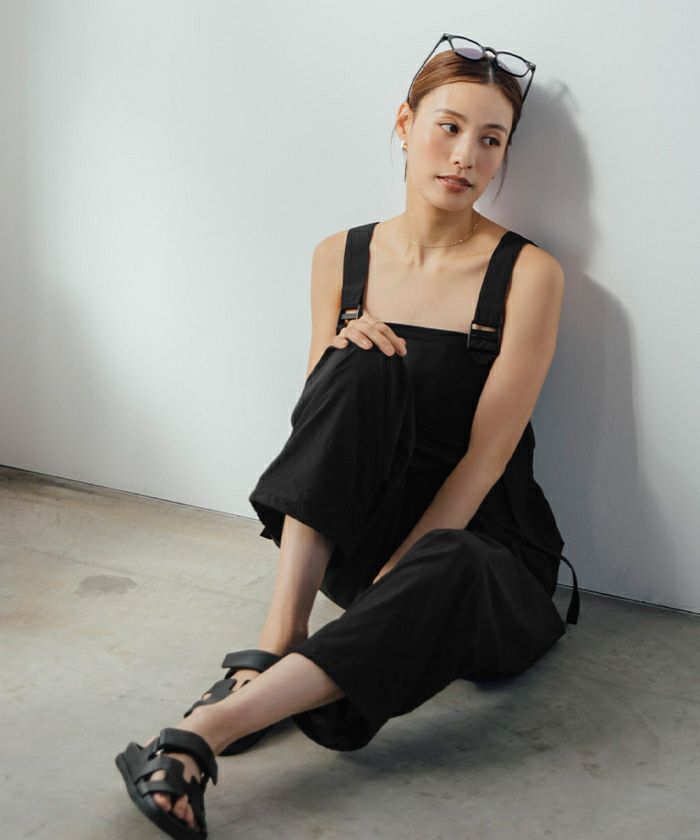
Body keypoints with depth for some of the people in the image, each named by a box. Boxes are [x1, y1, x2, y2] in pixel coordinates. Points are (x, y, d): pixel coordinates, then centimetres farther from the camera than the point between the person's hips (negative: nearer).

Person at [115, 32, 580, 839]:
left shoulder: (527, 274, -7)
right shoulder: (341, 257, 4)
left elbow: (482, 458, -13)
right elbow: (321, 414, 7)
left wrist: (387, 585, -20)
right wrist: (343, 358, -15)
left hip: (479, 544, -2)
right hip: (359, 532, 3)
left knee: (448, 570, -40)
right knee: (361, 362, -25)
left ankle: (204, 733, -40)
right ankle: (281, 638, -29)